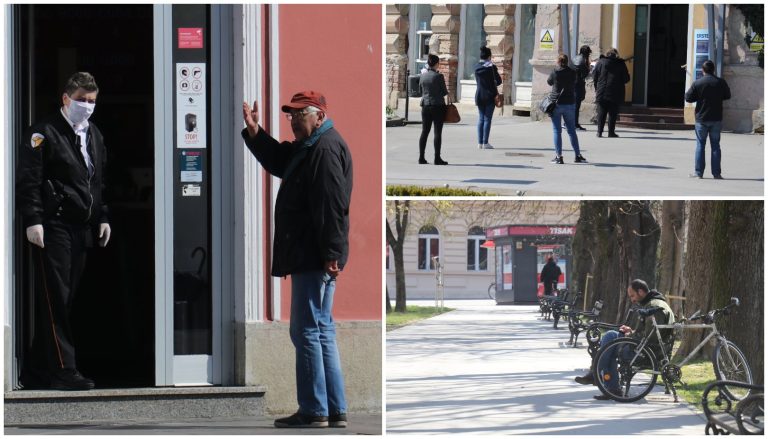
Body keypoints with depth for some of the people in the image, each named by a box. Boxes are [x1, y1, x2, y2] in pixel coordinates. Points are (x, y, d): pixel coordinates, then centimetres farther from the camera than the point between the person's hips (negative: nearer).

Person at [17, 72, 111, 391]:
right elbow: (28, 181, -10)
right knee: (55, 301, -8)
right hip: (52, 228, -7)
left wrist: (102, 218, 17)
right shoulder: (44, 133, -5)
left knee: (61, 301, 7)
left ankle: (36, 373, 13)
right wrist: (33, 220, -17)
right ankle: (62, 371, -9)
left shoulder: (94, 136, 19)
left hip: (81, 230, 8)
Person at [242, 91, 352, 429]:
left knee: (307, 331, -9)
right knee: (321, 330, 13)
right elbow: (277, 162, 33)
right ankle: (335, 411, 16)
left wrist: (330, 254, -25)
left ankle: (314, 411, -7)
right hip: (309, 258, 11)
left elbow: (331, 205, -22)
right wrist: (254, 132, 18)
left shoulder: (326, 148, -15)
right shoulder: (306, 147, 18)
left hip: (314, 258, -11)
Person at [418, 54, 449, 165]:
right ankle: (437, 158, -3)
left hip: (425, 105, 5)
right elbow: (444, 92, -7)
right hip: (438, 106, -5)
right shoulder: (438, 76, -13)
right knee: (438, 132, -1)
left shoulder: (422, 76, 2)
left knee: (424, 131, 9)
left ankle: (421, 157, 7)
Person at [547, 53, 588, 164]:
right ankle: (578, 156, 12)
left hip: (556, 104, -3)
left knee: (557, 131, 2)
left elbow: (549, 82, 9)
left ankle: (559, 156, -2)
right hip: (569, 104, 3)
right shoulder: (572, 73, -2)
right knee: (572, 131, 11)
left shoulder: (554, 72, -9)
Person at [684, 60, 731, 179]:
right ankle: (716, 173, 4)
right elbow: (727, 96, 9)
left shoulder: (697, 83, -9)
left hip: (701, 119, -1)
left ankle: (699, 172, 3)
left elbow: (688, 98, -5)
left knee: (700, 144, 7)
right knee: (715, 145, 6)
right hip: (716, 119, 1)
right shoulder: (721, 82, -3)